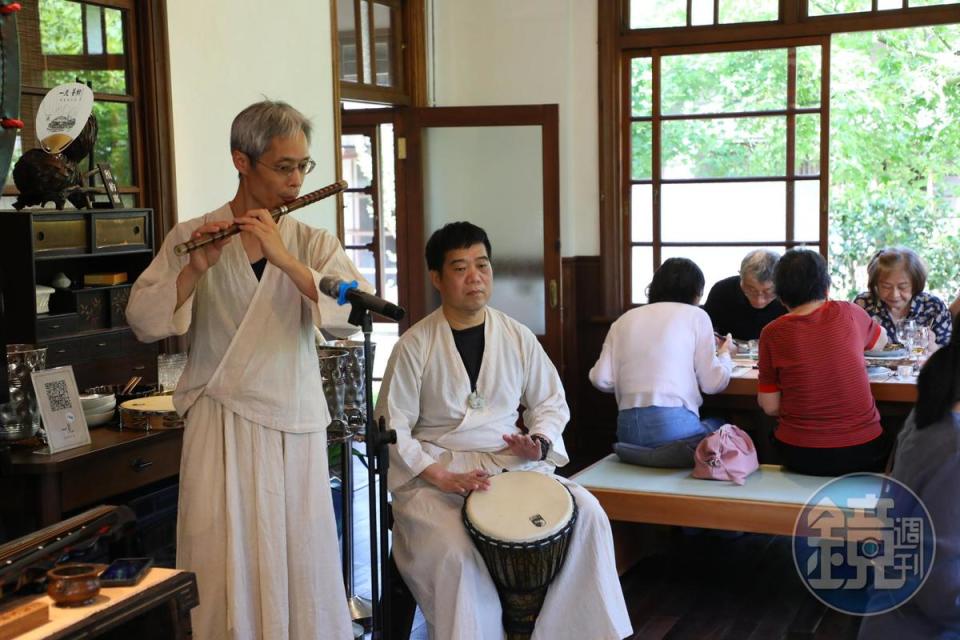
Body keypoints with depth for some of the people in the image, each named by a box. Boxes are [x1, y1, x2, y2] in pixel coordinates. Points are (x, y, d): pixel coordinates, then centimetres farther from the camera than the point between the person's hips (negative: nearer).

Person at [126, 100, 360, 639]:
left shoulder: (313, 243, 5)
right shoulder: (191, 238, 1)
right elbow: (143, 322, -7)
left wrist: (284, 259, -24)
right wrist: (197, 268, -22)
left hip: (295, 424, 1)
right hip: (222, 427, -1)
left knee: (302, 558, 6)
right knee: (228, 563, 1)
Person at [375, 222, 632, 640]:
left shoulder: (517, 337, 5)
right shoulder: (415, 346, -5)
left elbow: (551, 402, 16)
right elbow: (391, 427, -6)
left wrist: (540, 442, -6)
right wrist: (442, 477, -18)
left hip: (513, 462, 3)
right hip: (435, 472, -3)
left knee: (587, 515, -18)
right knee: (455, 553, -31)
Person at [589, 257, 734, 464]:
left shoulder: (625, 319, 14)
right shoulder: (696, 315, 5)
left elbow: (601, 379, 6)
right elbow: (712, 383, 3)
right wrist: (724, 354, 23)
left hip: (627, 429, 4)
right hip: (674, 424, -4)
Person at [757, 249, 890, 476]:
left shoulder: (772, 334, -6)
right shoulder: (848, 313, -2)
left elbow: (770, 407, -1)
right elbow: (881, 341, 21)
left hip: (801, 457, -1)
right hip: (862, 452, 1)